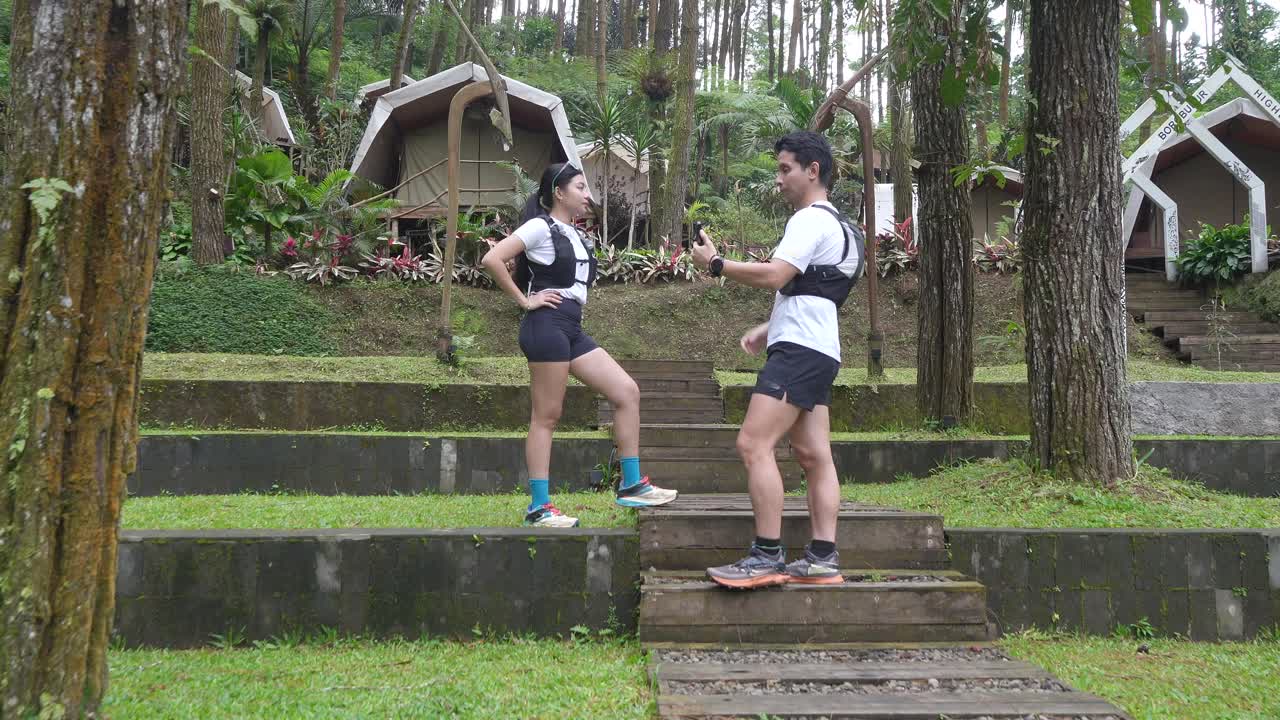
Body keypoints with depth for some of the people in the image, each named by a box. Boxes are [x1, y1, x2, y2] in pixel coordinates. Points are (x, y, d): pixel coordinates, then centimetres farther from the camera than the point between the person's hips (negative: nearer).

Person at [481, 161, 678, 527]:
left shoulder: (575, 235, 19)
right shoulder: (540, 227, -6)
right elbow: (491, 259, -16)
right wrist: (524, 300, -12)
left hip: (572, 329, 9)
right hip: (547, 325, -9)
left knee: (627, 391, 1)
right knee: (546, 416, -5)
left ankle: (632, 485, 6)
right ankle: (539, 508, 2)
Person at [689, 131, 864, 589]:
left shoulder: (811, 220, -8)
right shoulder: (835, 224, 25)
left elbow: (774, 276, -20)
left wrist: (715, 264, -9)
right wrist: (769, 329, 23)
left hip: (799, 350, -11)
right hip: (819, 351, 11)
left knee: (754, 445, -15)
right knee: (814, 455, 6)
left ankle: (767, 557, -16)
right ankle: (822, 560, 6)